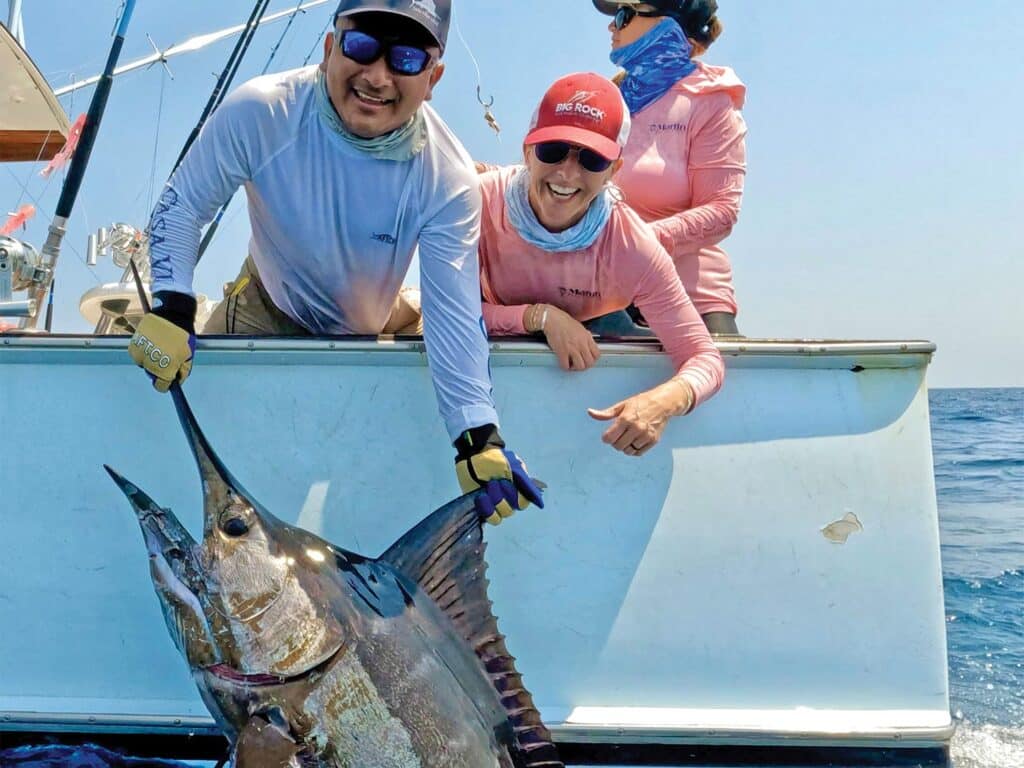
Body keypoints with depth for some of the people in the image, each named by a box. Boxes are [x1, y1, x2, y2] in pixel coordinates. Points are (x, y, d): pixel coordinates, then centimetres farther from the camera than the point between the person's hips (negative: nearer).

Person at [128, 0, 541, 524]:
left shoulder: (448, 181, -30)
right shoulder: (259, 113, -31)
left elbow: (453, 315, -31)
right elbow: (181, 206, -17)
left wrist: (478, 437, -40)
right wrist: (172, 310, -30)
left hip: (367, 332, 0)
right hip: (267, 309, 1)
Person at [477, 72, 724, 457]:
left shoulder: (633, 248, -28)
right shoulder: (481, 202, -27)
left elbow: (705, 359, -26)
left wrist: (666, 399, -48)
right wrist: (541, 316, -36)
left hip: (592, 366, -1)